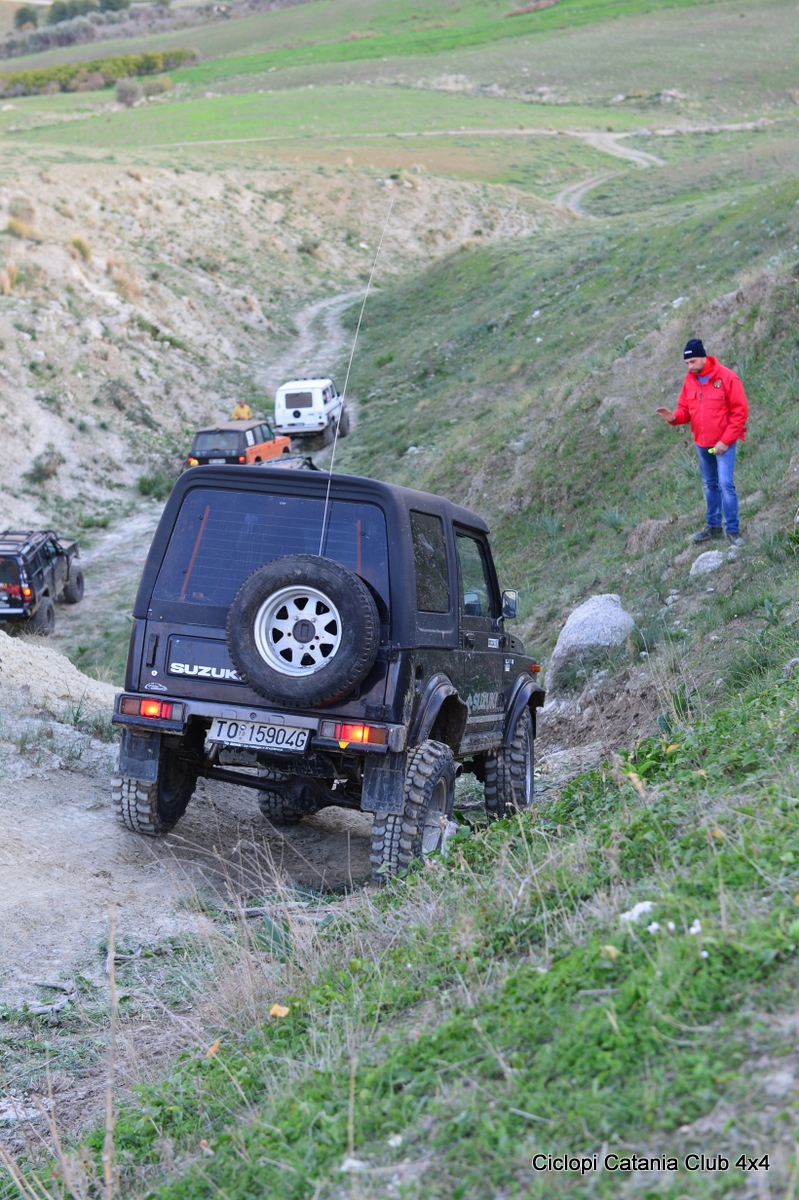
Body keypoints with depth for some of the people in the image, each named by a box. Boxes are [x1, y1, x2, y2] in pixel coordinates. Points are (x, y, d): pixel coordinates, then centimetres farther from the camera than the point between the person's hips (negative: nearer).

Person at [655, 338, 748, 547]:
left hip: (724, 442, -6)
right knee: (710, 485, 15)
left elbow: (740, 411, -14)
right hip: (702, 443, 6)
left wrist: (726, 440, -17)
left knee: (726, 484, -11)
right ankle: (713, 526, 25)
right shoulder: (690, 380, 3)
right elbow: (685, 409, 8)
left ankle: (733, 530, -5)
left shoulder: (726, 377, -15)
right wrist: (674, 417, -17)